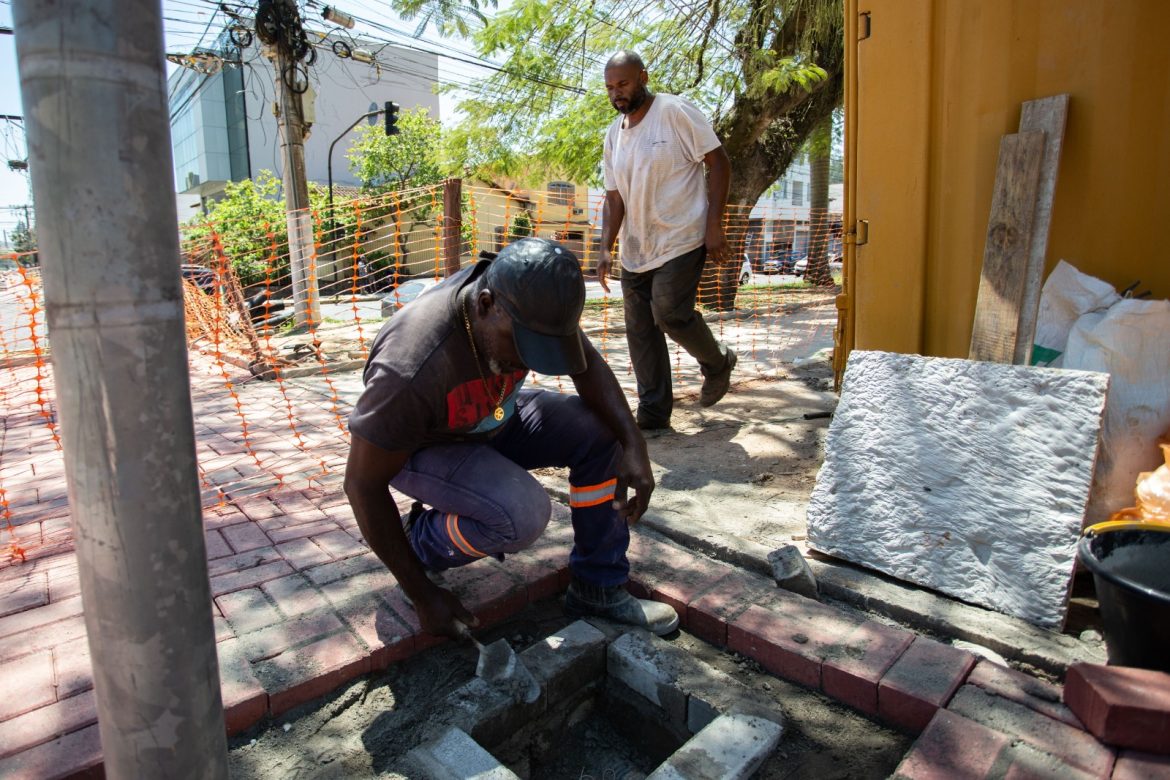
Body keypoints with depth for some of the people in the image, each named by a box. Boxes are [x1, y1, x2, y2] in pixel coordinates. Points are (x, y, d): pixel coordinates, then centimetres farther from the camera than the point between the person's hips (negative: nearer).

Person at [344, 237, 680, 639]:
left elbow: (588, 364, -8)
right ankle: (421, 541, -1)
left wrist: (633, 444, -23)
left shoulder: (527, 298, -22)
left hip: (494, 419, 6)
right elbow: (362, 484, -26)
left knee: (600, 431, -13)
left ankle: (598, 589, 0)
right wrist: (422, 594, -19)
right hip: (421, 448, -6)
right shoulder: (412, 368, -38)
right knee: (522, 514, -31)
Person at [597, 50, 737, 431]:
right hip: (636, 249, 7)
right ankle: (653, 413, 12)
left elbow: (719, 163, -8)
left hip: (681, 239, -6)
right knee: (639, 328, 3)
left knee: (669, 313, -16)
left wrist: (714, 225, -16)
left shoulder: (676, 112, -7)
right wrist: (606, 249, -1)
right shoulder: (614, 134, 11)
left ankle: (718, 363, 15)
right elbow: (614, 197, 11)